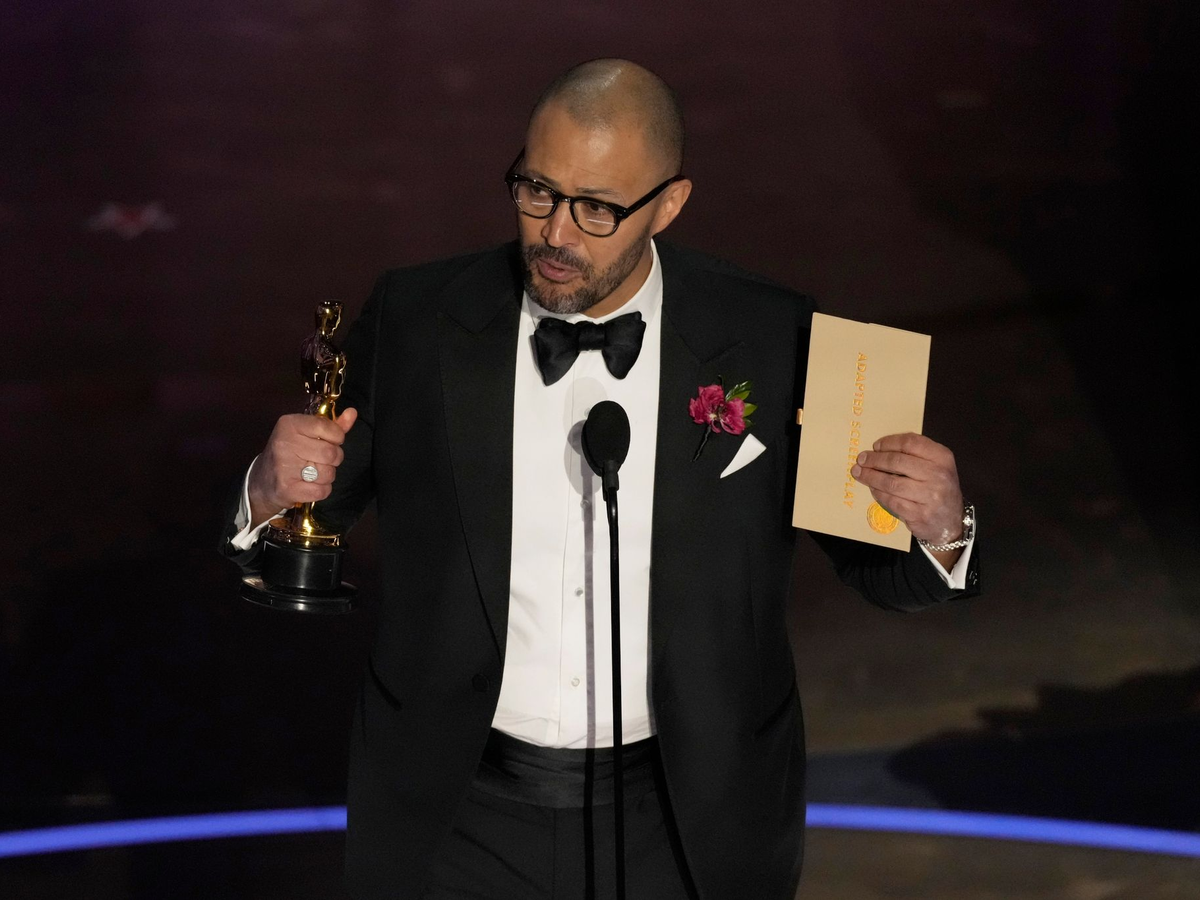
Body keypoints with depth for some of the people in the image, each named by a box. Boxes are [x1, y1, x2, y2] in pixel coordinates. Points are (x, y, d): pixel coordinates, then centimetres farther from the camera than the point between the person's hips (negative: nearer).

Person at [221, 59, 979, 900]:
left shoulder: (771, 342, -10)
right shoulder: (415, 322, -8)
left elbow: (877, 569, -1)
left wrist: (938, 530, -24)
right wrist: (272, 495, -23)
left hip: (683, 825, 0)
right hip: (461, 821, 1)